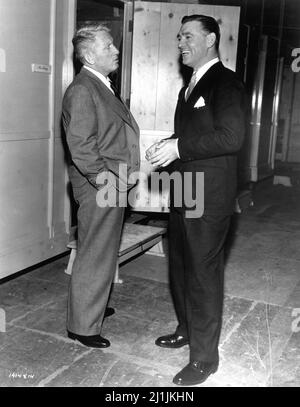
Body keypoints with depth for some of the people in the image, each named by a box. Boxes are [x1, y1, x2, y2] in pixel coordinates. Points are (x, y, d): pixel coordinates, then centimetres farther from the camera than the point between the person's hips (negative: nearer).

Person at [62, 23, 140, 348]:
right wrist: (105, 179, -19)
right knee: (94, 257, 0)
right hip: (99, 188, -10)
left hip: (112, 187, 10)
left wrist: (122, 177, 14)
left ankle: (93, 305, 39)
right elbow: (81, 147, -23)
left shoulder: (103, 86, 15)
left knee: (103, 252, 21)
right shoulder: (81, 90, -17)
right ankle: (82, 326, 15)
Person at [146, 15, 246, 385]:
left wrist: (177, 147, -22)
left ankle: (204, 358, 14)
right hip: (182, 195, 9)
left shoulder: (226, 83, -10)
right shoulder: (189, 88, 19)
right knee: (180, 267, 19)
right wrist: (167, 149, 4)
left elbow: (231, 137, -21)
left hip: (209, 198, -9)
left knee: (203, 274, -1)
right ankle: (187, 330, 39)